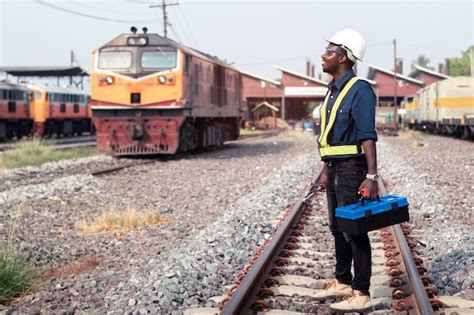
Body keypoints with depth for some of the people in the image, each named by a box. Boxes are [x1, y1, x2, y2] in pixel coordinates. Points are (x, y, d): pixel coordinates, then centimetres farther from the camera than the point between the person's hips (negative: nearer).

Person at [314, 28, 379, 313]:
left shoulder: (360, 90, -14)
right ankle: (343, 282, 28)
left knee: (354, 230, -6)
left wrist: (372, 175, -27)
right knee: (338, 227, 16)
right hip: (336, 168, 9)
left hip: (352, 168, -9)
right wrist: (326, 170, 20)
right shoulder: (334, 91, 14)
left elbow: (368, 136, -21)